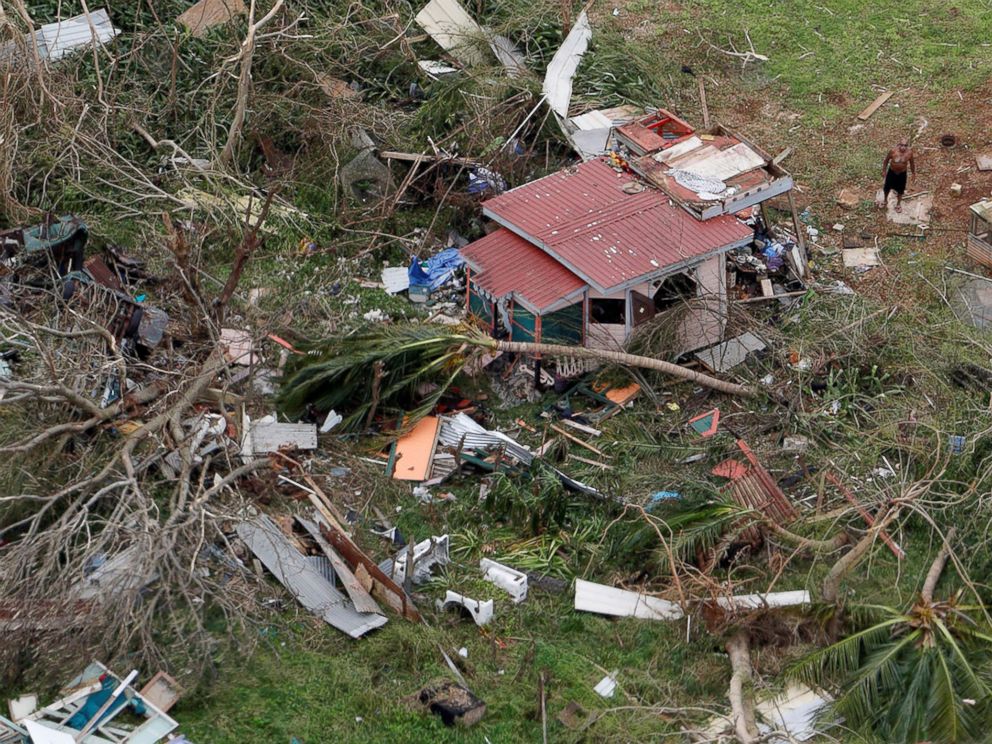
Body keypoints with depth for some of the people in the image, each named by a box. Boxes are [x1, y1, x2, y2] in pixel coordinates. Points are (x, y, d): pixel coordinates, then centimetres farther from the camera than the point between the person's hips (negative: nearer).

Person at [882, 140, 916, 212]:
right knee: (887, 187, 19)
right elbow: (886, 160, -9)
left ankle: (898, 204, 45)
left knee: (900, 190, 19)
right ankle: (885, 200, 49)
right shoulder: (893, 151, -26)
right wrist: (884, 171, -1)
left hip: (902, 173, 1)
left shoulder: (909, 152, -22)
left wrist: (913, 173, 7)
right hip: (892, 172, -1)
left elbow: (912, 163, -3)